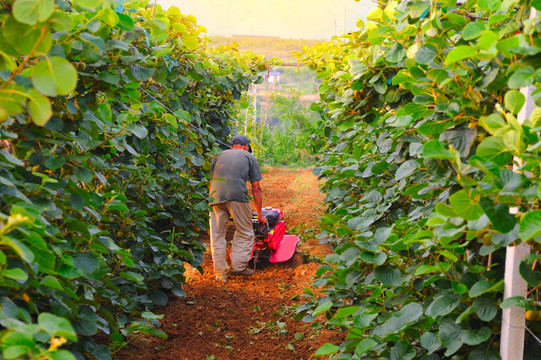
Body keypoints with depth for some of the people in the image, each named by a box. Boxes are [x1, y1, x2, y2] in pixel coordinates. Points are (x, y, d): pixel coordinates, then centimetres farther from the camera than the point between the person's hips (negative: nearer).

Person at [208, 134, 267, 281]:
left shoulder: (220, 155, 30)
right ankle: (239, 266, 12)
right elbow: (256, 189, 19)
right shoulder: (249, 157, 22)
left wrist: (211, 206, 34)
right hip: (237, 194, -3)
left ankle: (221, 273, 14)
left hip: (216, 195, 3)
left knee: (217, 235, 12)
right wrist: (260, 215, 25)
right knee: (244, 234, 13)